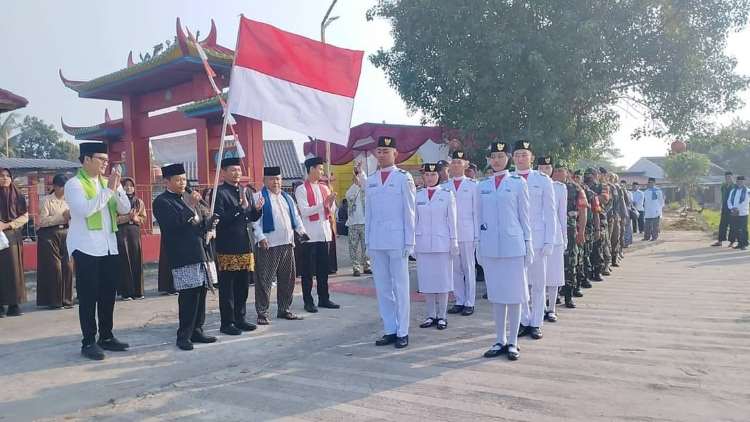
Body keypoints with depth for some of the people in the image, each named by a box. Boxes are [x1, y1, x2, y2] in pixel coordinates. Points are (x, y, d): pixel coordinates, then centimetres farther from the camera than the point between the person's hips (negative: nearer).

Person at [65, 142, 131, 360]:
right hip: (86, 248, -6)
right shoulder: (74, 183, -5)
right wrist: (108, 189, -19)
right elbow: (85, 209, -22)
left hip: (109, 246, 6)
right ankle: (89, 342, 7)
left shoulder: (105, 182, 14)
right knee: (88, 296, -1)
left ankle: (106, 337, 21)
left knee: (108, 294, 11)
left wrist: (117, 186, -6)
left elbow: (125, 208, 7)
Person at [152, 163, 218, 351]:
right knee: (188, 295, -8)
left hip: (199, 253, 8)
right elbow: (174, 224, -19)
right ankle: (184, 336, 3)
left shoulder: (188, 198, 20)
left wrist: (208, 223, 3)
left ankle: (196, 331, 18)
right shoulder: (162, 202, -5)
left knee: (200, 293, 9)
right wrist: (190, 206, -21)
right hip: (183, 257, -8)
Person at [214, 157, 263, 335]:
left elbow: (252, 217, 16)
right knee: (227, 287, 2)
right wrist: (240, 207, -22)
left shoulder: (245, 191, 14)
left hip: (245, 245, 7)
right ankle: (227, 323, 11)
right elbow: (220, 218, -18)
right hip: (227, 247, -7)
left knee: (243, 285, 14)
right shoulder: (219, 192, -9)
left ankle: (240, 319, 25)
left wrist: (257, 209, -4)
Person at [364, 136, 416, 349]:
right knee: (382, 287, 8)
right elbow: (368, 213, 14)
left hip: (397, 240, -5)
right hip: (376, 241, 5)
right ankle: (389, 330, 17)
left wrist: (409, 241, -7)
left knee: (400, 286, 1)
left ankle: (402, 332, 9)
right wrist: (368, 240, 10)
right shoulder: (369, 180, 12)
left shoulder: (404, 178, -1)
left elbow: (409, 211, -3)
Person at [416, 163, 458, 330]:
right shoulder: (417, 195, 7)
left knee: (443, 279, 2)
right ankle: (431, 315, 16)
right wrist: (412, 242, 8)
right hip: (422, 244, 3)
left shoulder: (447, 194, 1)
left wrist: (454, 241, -2)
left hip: (442, 243, -2)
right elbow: (415, 220, 10)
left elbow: (452, 219, 1)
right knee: (426, 280, 6)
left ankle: (442, 316, 12)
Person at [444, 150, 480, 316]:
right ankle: (459, 301, 17)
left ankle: (469, 302, 11)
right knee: (455, 269, 8)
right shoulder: (444, 186, 9)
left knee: (469, 268, 3)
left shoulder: (473, 185, 2)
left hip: (467, 234, -3)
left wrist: (477, 235, -4)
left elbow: (476, 211, 0)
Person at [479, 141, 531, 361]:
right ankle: (500, 341, 19)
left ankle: (512, 342, 13)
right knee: (495, 294, 9)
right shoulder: (483, 185, 9)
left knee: (514, 294, 2)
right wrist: (479, 245, 11)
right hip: (490, 247, 3)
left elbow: (524, 215, 2)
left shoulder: (518, 182, 1)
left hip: (513, 245, -3)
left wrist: (528, 244, 0)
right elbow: (480, 216, 13)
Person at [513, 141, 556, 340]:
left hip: (536, 239, -1)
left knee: (538, 282, 4)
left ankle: (536, 323, 15)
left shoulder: (543, 180, 3)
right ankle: (524, 321, 16)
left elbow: (550, 213, 2)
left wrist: (549, 241, -4)